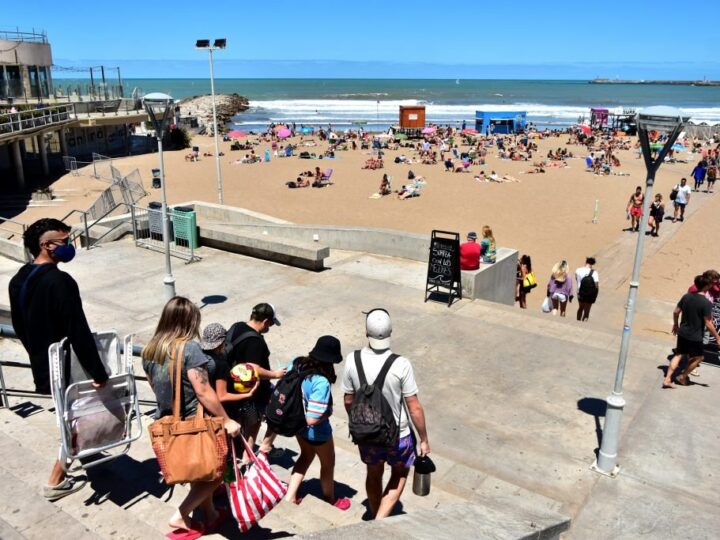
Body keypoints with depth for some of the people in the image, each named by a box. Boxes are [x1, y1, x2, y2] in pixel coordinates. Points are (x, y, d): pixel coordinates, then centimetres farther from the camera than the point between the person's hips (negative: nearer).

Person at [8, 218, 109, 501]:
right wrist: (98, 371, -20)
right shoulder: (60, 281, -25)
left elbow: (19, 326, 13)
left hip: (41, 366, 8)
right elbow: (79, 332, -26)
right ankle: (56, 482, 18)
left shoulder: (18, 280, 2)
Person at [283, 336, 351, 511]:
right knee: (328, 464, 23)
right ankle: (330, 501, 47)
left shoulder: (296, 363, -17)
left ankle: (290, 497, 41)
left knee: (306, 456, 34)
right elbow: (313, 419, -36)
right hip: (315, 431, -6)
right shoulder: (321, 383, -38)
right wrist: (328, 412, -16)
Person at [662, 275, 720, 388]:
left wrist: (675, 325, 22)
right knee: (698, 358, 19)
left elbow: (676, 312, 6)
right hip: (695, 337, -6)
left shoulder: (686, 296, -2)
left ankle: (667, 379, 12)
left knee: (678, 355, 17)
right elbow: (708, 324, -18)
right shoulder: (706, 303, -20)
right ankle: (682, 377, 28)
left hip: (682, 333, 6)